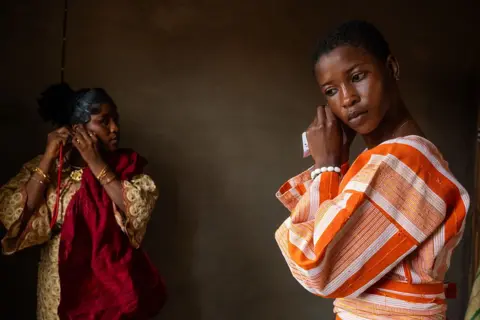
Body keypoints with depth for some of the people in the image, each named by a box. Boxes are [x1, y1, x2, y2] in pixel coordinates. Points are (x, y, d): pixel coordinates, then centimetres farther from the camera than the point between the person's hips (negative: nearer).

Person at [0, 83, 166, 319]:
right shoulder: (44, 167, -3)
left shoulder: (126, 165, -4)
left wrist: (96, 163, -19)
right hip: (62, 286, 0)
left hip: (113, 284, 0)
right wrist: (49, 158, -18)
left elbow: (139, 210, -19)